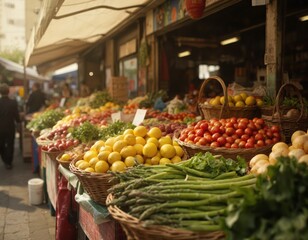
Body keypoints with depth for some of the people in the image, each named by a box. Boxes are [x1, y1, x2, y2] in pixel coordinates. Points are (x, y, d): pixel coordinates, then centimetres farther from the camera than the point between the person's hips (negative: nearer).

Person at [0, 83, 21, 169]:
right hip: (10, 128, -1)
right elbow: (17, 116, -11)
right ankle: (8, 163, 15)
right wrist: (18, 120, 11)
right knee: (10, 145, 11)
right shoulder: (13, 103, -16)